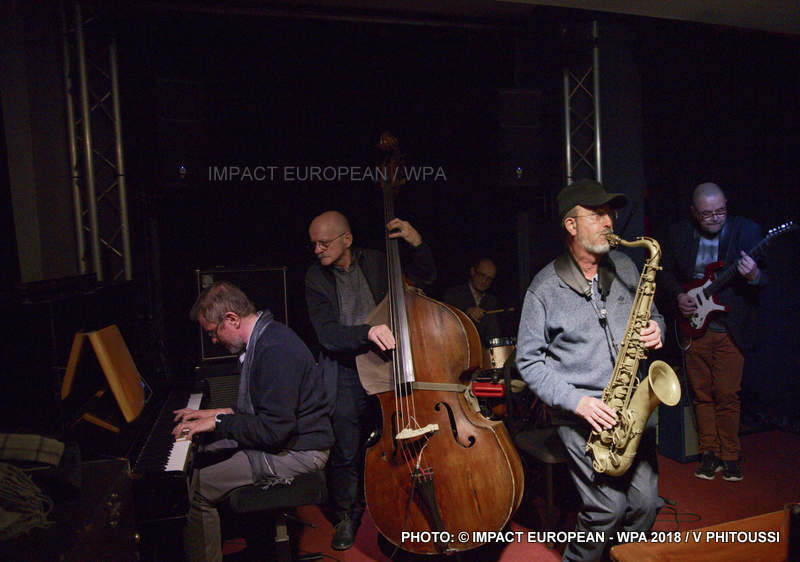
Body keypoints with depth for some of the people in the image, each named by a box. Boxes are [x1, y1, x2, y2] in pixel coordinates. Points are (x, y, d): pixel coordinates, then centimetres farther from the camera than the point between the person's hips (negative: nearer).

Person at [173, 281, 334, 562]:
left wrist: (218, 421, -16)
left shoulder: (275, 349, -25)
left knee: (195, 491, -13)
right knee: (196, 459, 16)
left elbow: (274, 431, -27)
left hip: (294, 452, -11)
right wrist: (218, 413, 12)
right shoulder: (265, 336, 8)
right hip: (278, 436, 11)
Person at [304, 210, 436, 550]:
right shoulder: (316, 278, -1)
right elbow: (326, 334, -13)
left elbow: (426, 278, 11)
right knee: (347, 453, 0)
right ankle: (346, 516, 26)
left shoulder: (376, 262, 4)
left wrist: (416, 244, -7)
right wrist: (367, 332, -30)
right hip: (348, 375, -1)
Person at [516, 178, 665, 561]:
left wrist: (655, 329, -3)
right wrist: (576, 400, -15)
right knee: (609, 505, -11)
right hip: (580, 413, -4)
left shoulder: (625, 267, 9)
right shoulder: (545, 287, -7)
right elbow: (528, 361, -5)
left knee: (646, 501, -1)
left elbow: (652, 314, 22)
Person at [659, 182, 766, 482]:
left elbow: (765, 279, -4)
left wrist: (754, 276, -27)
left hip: (731, 330, -2)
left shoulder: (747, 230, -4)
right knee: (702, 394, 10)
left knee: (727, 395, 0)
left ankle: (730, 456, 18)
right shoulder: (679, 233, 2)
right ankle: (709, 453, 24)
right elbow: (668, 273, 12)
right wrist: (678, 296, -6)